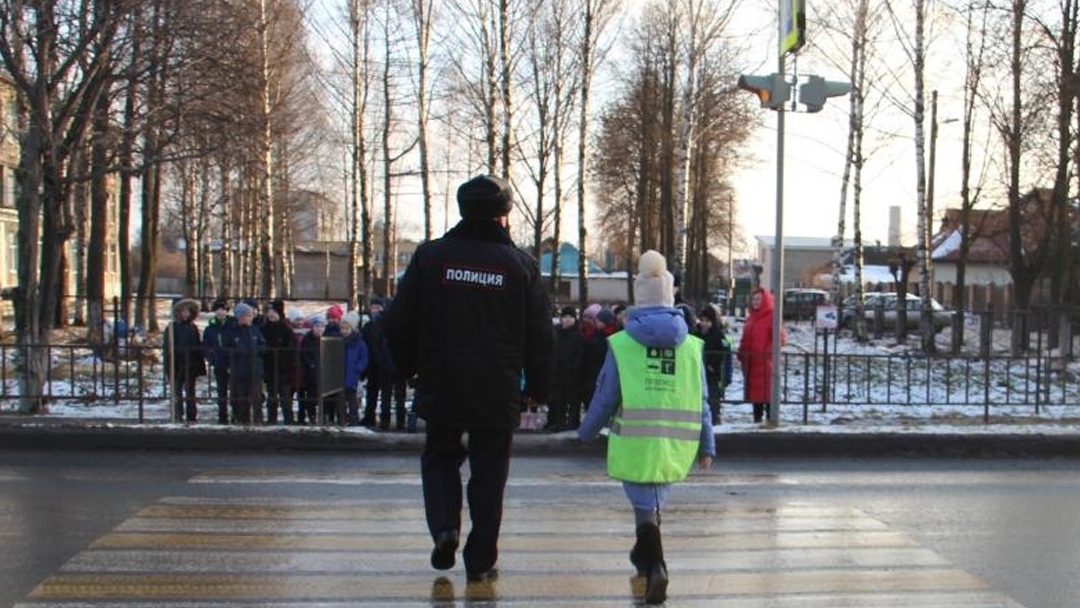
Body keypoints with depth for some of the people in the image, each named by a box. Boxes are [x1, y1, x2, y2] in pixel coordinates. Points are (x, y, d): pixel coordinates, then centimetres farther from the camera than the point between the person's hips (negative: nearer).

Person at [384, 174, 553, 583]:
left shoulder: (431, 256, -2)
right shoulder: (521, 265, -3)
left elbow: (400, 323, 2)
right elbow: (540, 337, 0)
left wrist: (407, 369, 16)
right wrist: (537, 389, 11)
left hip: (440, 387, 1)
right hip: (499, 394, 0)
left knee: (440, 456, 20)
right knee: (489, 472, 10)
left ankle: (445, 526, -1)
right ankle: (481, 560, 13)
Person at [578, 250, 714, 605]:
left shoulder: (621, 344, -4)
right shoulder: (691, 346, 4)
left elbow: (605, 398, 0)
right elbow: (702, 401, 6)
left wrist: (587, 434, 15)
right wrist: (707, 445, 14)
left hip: (635, 442, -3)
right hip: (676, 445, 3)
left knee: (644, 507, 1)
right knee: (654, 502, 22)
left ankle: (655, 566, -21)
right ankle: (644, 555, 40)